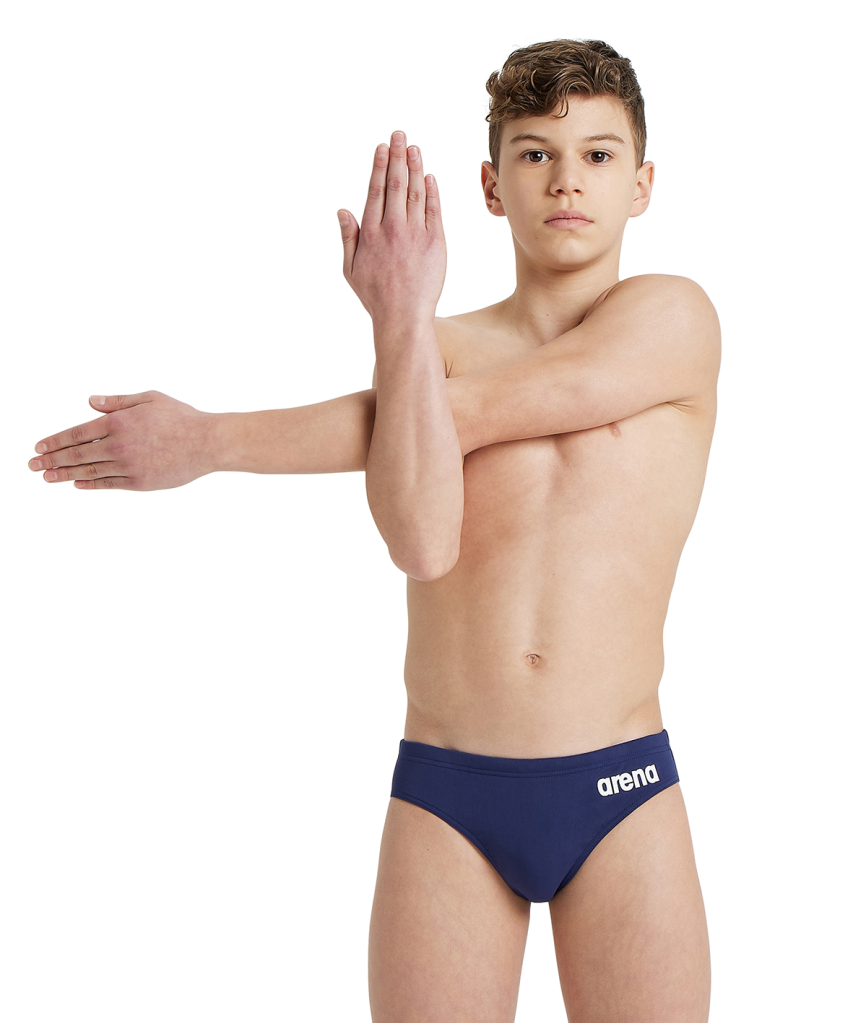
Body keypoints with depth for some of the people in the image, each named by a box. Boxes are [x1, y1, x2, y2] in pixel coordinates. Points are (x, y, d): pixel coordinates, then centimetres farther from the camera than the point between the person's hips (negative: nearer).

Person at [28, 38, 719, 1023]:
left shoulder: (673, 316, -1)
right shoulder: (435, 343, 7)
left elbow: (468, 413, -13)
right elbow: (421, 545, -12)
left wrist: (205, 441, -9)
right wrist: (398, 319, -14)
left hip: (621, 794, -1)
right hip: (445, 795, 2)